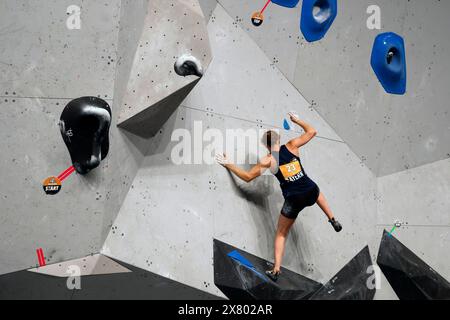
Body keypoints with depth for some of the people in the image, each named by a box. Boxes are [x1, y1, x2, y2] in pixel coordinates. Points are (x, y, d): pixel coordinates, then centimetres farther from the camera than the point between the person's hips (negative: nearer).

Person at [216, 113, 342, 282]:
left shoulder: (268, 161, -3)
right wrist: (297, 120, 29)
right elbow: (312, 131, 15)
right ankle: (333, 220, 43)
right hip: (311, 192, 3)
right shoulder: (292, 146, 3)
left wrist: (228, 165, 12)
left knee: (281, 234, 16)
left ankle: (276, 270, 12)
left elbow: (247, 177, 4)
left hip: (293, 200, -3)